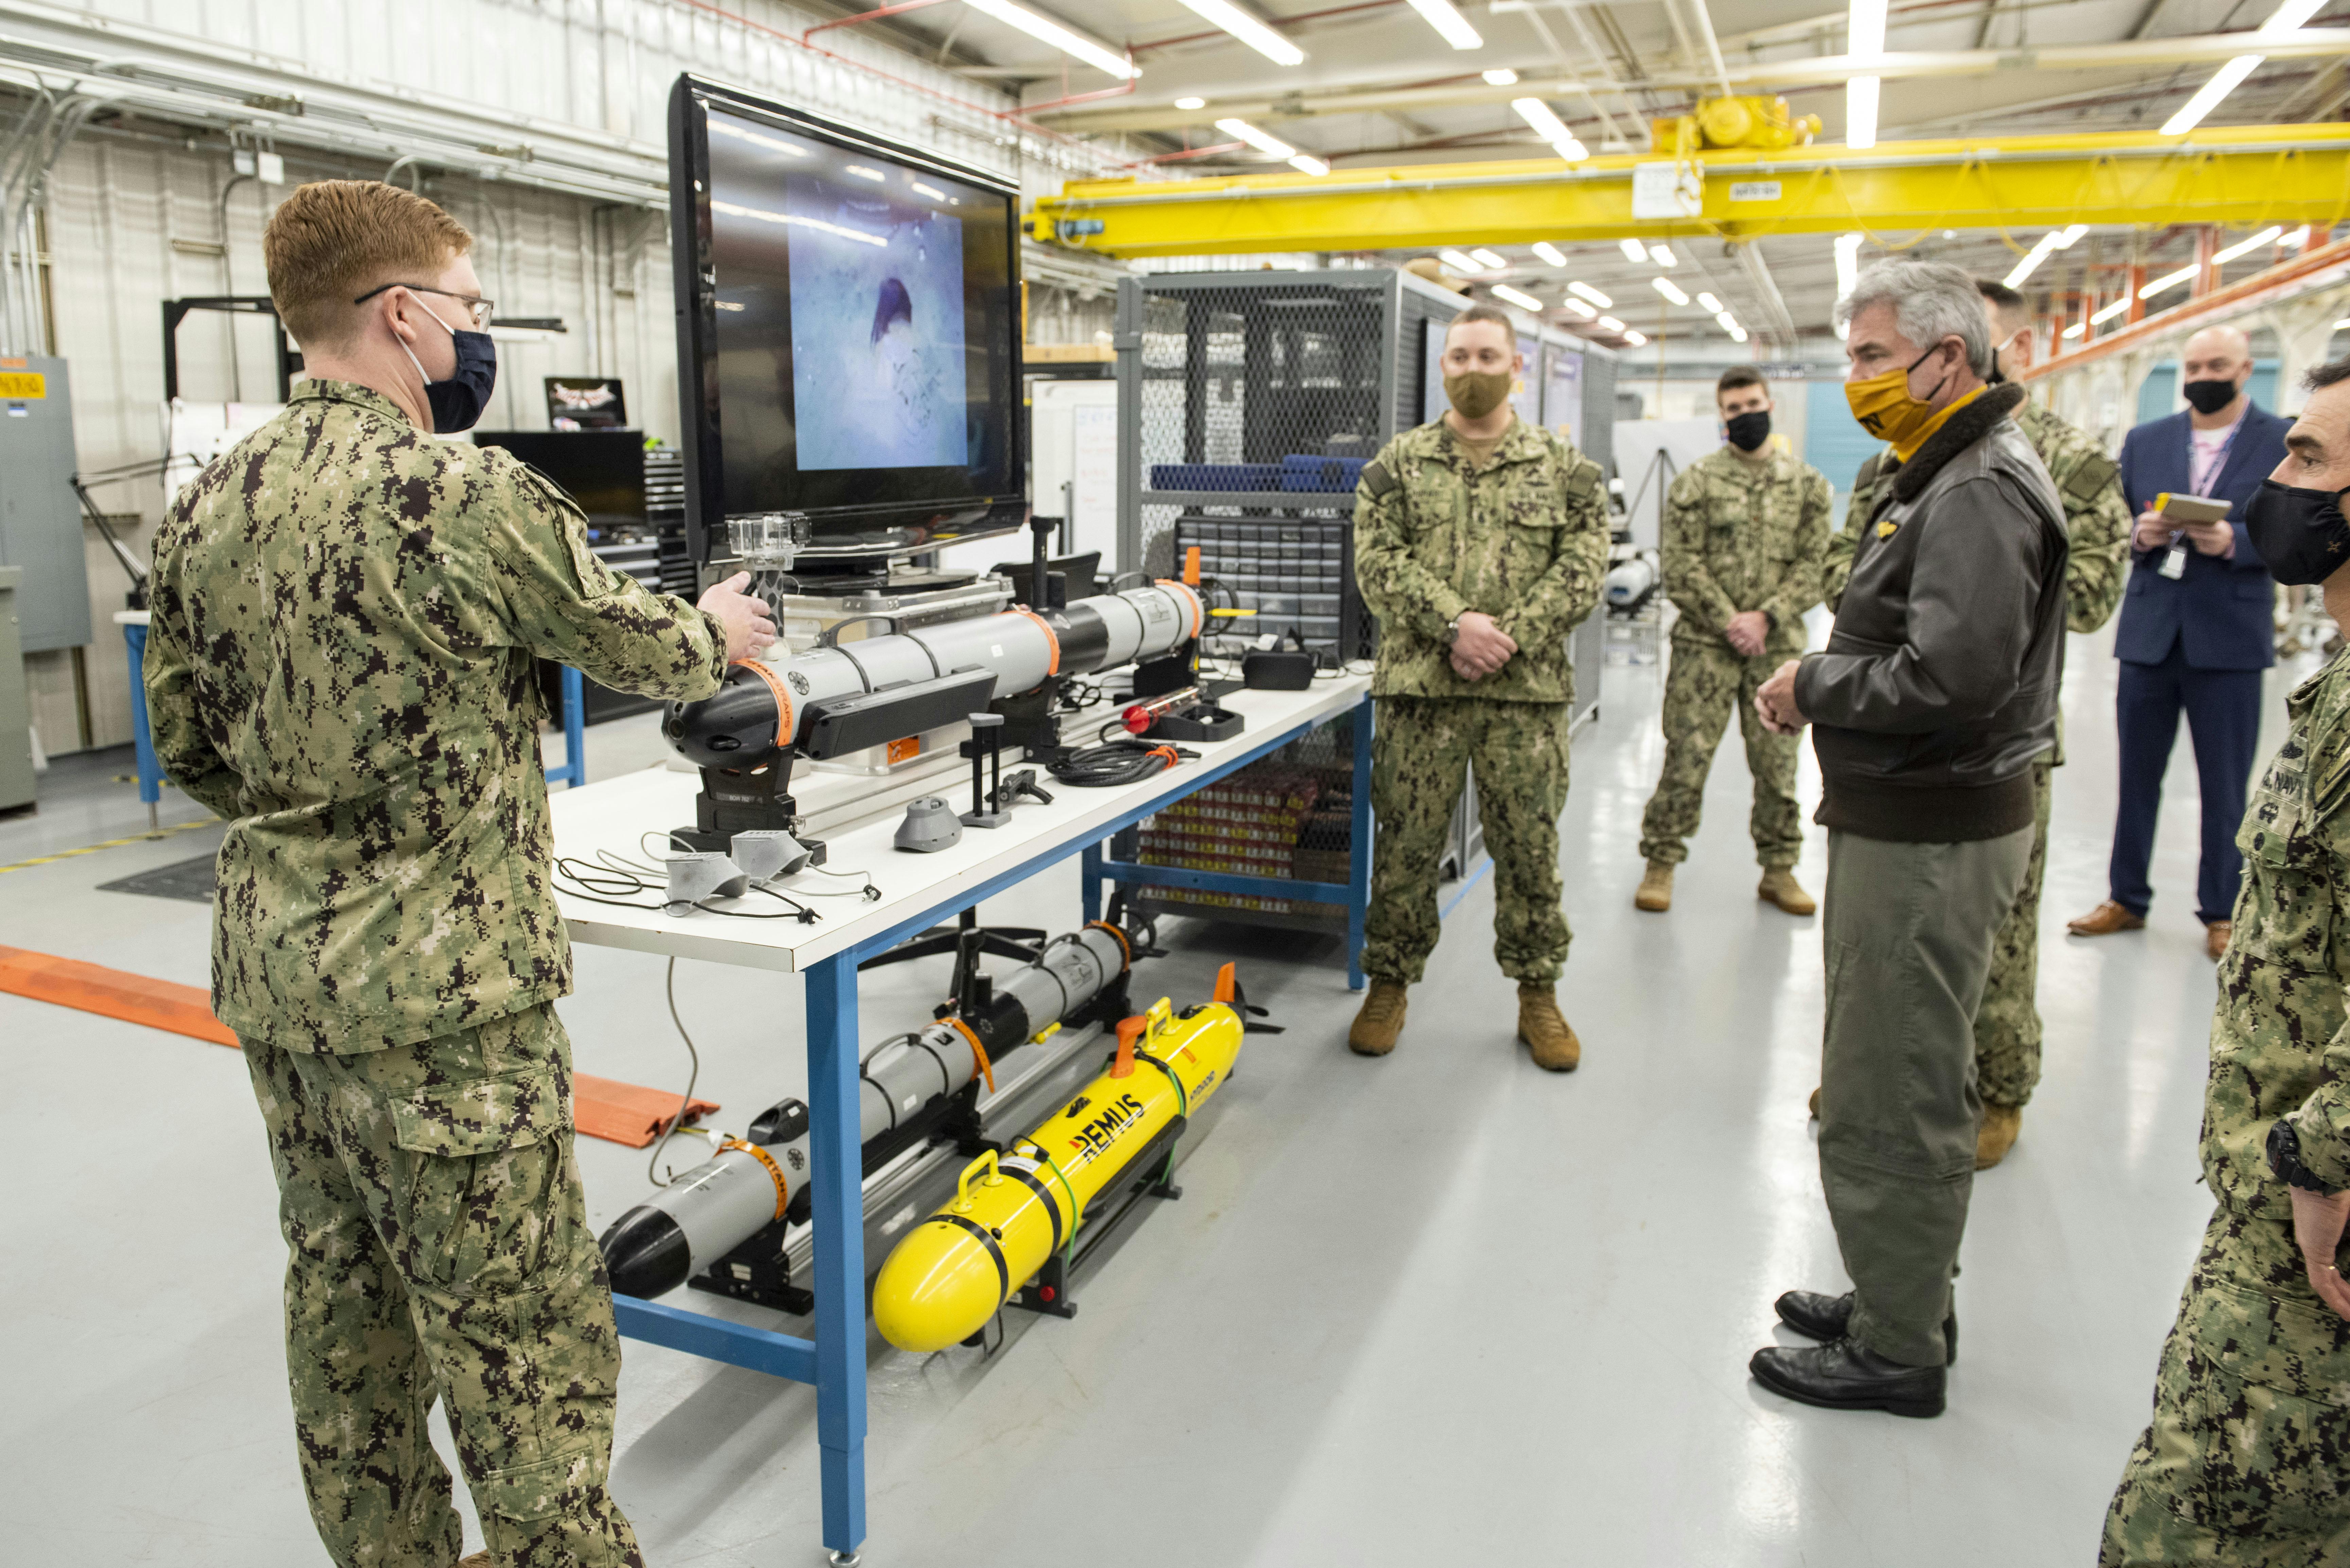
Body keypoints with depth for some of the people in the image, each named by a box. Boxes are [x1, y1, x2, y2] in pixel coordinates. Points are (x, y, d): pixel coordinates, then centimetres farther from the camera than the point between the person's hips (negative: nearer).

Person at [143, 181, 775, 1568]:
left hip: (274, 970, 9)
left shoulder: (206, 507, 6)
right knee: (523, 1334, 5)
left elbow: (187, 744, 13)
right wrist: (720, 633, 16)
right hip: (444, 986, -8)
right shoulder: (469, 496, -18)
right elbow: (634, 643, -4)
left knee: (345, 1297, 20)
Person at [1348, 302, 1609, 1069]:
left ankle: (1538, 992, 23)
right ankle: (1389, 984, 22)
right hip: (1419, 686, 0)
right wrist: (1455, 623, -17)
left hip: (1527, 690, 0)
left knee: (1531, 847, 7)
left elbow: (1581, 568, 1)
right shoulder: (1398, 464, 8)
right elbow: (1380, 560, -3)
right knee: (1404, 843, 6)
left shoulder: (1562, 468, 9)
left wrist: (1508, 638, -13)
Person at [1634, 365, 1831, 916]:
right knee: (1687, 757, -1)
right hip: (1705, 644, -2)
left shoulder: (1807, 484, 8)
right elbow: (1682, 566, -5)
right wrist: (1729, 622, -13)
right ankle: (1661, 861, 11)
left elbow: (1812, 565, 3)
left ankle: (1779, 868, 21)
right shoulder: (1696, 481, 1)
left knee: (1778, 761, 8)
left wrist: (1765, 617, -11)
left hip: (1777, 647, 2)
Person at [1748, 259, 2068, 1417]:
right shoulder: (1948, 474, 15)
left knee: (1887, 1106, 0)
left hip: (1931, 839, -11)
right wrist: (1829, 685, 5)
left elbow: (1955, 674, -29)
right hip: (1907, 820, 11)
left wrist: (1815, 686, -16)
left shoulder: (1981, 492, -18)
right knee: (1908, 1088, 20)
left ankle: (1898, 1353, 16)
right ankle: (1900, 1301, 36)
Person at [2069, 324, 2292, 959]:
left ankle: (2221, 912, 18)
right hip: (2149, 633, 3)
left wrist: (2234, 542, -20)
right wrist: (2140, 537, -11)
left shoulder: (2284, 441, 0)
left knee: (2225, 787, 6)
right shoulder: (2144, 441, 8)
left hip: (2228, 638, -2)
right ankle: (2127, 897, 23)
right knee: (2136, 775, 10)